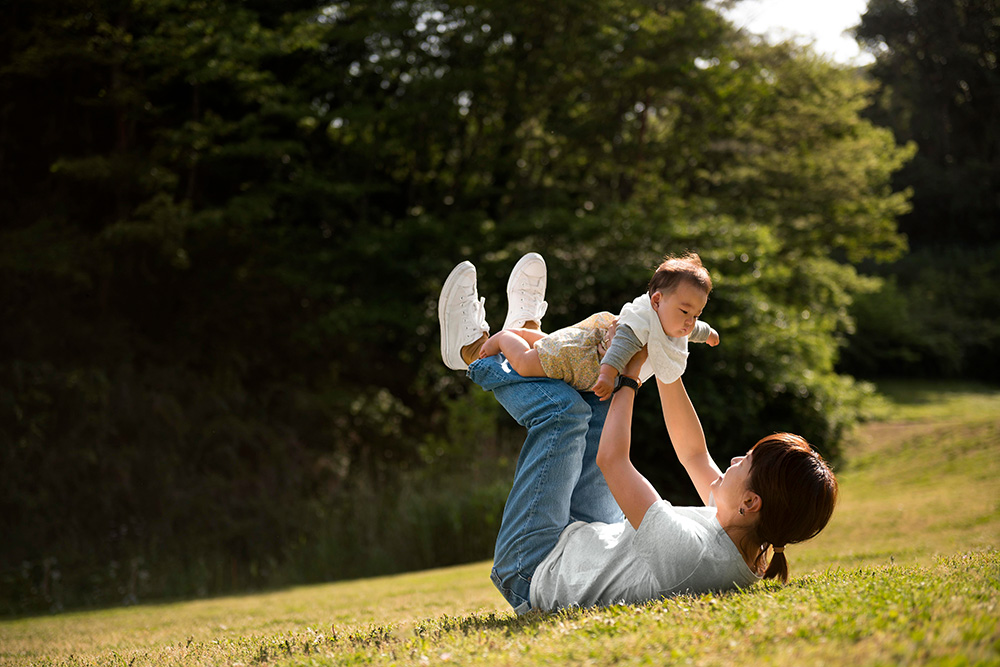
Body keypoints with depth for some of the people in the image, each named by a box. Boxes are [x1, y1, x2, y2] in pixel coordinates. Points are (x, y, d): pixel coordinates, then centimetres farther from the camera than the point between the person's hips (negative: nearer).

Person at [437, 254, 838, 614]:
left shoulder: (692, 549, -42)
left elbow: (611, 460, -31)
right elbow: (693, 453, -2)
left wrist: (630, 377, -18)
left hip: (531, 575, -8)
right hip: (587, 542, 8)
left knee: (562, 406, -8)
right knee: (600, 401, 7)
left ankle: (474, 353, 16)